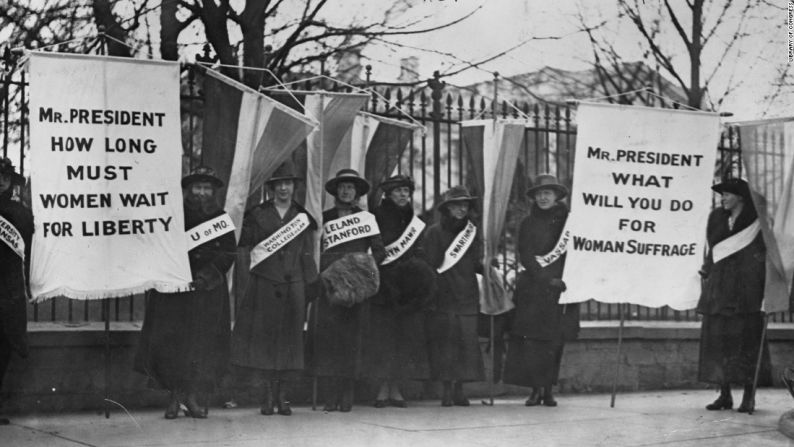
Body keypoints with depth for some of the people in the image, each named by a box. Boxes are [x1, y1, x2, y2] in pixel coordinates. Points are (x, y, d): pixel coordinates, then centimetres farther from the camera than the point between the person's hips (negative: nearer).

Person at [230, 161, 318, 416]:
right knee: (264, 336, -4)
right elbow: (241, 242, 7)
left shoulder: (302, 216, 12)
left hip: (294, 287, 1)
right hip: (264, 286, -1)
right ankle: (269, 393, 4)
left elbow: (307, 255, 12)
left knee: (290, 339, 0)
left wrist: (312, 286, 7)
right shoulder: (257, 215, 8)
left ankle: (282, 395, 6)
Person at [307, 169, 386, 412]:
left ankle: (347, 395, 0)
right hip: (329, 284, 0)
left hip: (356, 285, 0)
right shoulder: (324, 218, 12)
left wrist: (366, 266, -6)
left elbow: (379, 251, 9)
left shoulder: (367, 218, 11)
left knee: (350, 336, -4)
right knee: (327, 335, -10)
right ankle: (330, 396, -9)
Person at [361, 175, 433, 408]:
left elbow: (420, 255, 14)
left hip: (408, 290, 4)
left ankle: (396, 389, 8)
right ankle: (383, 388, 0)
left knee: (405, 336, 2)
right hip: (383, 287, -4)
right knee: (382, 334, -5)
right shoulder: (376, 219, 0)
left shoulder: (415, 224, 14)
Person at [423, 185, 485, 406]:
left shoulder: (472, 232, 15)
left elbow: (476, 264, 12)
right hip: (443, 295, -3)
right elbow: (430, 264, -1)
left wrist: (486, 266, -10)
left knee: (467, 339, -3)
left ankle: (459, 388, 4)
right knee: (445, 340, -5)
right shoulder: (434, 232, 4)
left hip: (467, 296, 3)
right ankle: (447, 388, -2)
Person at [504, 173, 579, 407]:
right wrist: (546, 279, -12)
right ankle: (536, 389, -2)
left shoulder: (568, 221, 7)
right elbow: (525, 256, 1)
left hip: (561, 289, 0)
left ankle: (548, 390, 7)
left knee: (555, 341, 0)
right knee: (532, 339, -8)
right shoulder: (528, 223, 8)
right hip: (533, 289, 0)